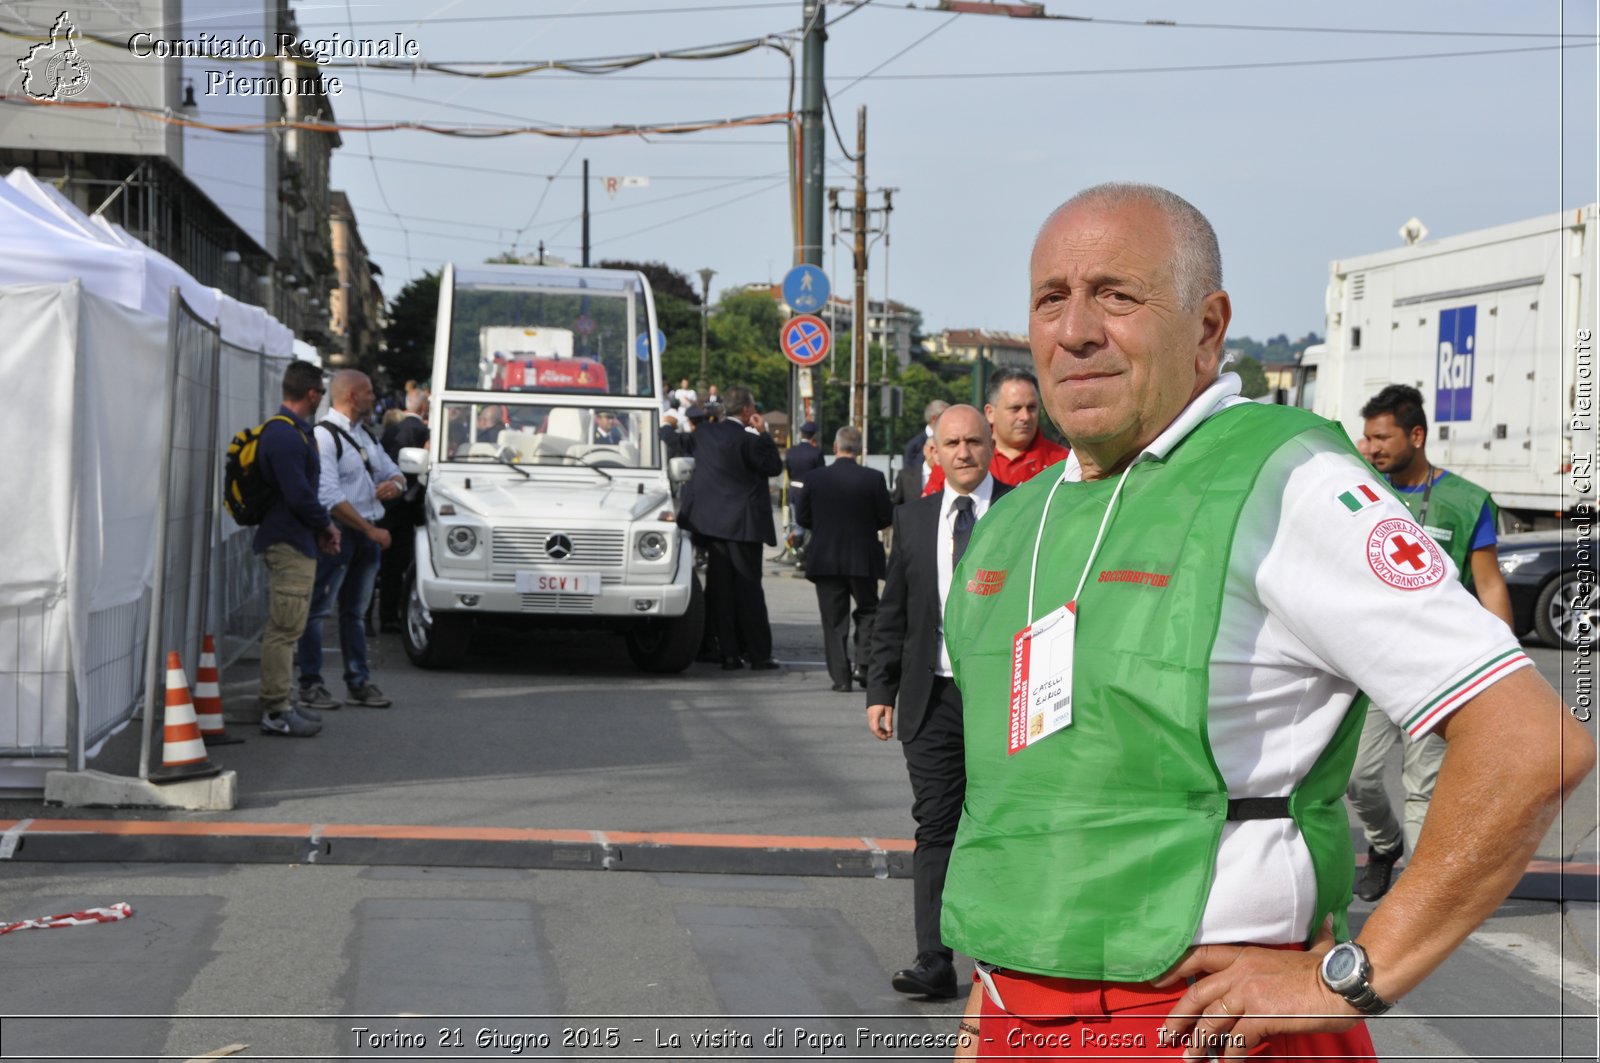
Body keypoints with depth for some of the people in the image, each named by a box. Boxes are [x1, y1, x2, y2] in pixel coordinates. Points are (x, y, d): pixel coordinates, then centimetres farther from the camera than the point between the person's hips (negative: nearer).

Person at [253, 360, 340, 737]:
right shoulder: (286, 435, -19)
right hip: (289, 544, -11)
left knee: (285, 628, 16)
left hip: (292, 542, 11)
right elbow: (298, 495, -23)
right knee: (284, 629, -7)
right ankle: (276, 711, -4)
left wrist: (321, 528, 11)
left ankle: (280, 703, 24)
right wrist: (327, 525, -8)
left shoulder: (289, 431, 15)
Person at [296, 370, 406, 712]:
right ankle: (310, 684, 2)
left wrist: (394, 484, 1)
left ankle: (359, 683, 21)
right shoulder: (324, 436, -12)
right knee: (317, 609, -3)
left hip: (367, 535, 9)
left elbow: (393, 472, 27)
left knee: (355, 610, 15)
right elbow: (330, 497, -19)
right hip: (337, 532, -9)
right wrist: (370, 530, -19)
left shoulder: (364, 436, 17)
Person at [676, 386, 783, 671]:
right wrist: (763, 433, -2)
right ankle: (758, 654, 4)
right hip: (743, 522, -6)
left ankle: (729, 654, 6)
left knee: (720, 587, 6)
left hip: (712, 519, 6)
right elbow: (774, 466, -7)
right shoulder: (747, 440, -16)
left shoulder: (704, 432, 2)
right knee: (748, 587, 0)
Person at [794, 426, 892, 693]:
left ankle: (840, 676, 3)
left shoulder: (815, 477, -6)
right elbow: (887, 517, -4)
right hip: (863, 558, 0)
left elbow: (801, 517, 0)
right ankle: (863, 664, 2)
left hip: (825, 559, 0)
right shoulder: (873, 478, -9)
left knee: (834, 620, 6)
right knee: (868, 610, 17)